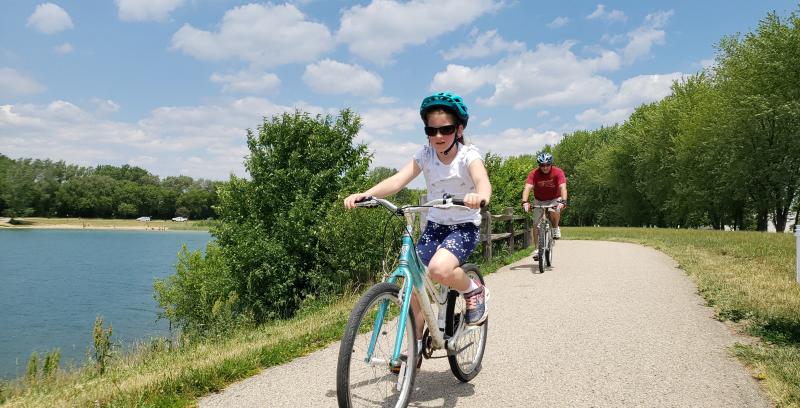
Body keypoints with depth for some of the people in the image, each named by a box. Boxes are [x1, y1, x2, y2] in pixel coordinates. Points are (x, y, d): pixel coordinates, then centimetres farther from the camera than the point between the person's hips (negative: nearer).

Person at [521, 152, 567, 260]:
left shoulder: (558, 172, -23)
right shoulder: (534, 174, -21)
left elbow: (563, 187, -35)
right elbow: (527, 187, -34)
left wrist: (563, 201, -52)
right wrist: (525, 202, -51)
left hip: (554, 199, -2)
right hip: (539, 201, 2)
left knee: (555, 212, -33)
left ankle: (555, 228, -4)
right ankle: (537, 249, 4)